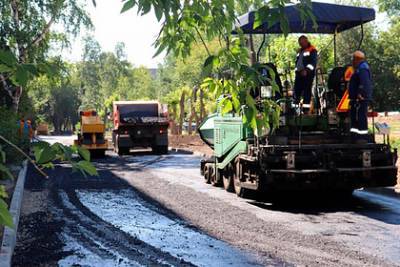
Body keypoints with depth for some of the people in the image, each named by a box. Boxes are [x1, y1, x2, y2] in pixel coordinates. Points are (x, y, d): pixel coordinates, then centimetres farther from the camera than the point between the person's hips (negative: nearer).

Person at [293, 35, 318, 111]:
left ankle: (306, 106, -8)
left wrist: (306, 70, -23)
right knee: (297, 89, 5)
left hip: (308, 73, -8)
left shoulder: (312, 50, -3)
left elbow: (313, 62, -14)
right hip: (299, 73, 8)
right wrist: (297, 69, 10)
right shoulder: (300, 51, 22)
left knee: (307, 90, -9)